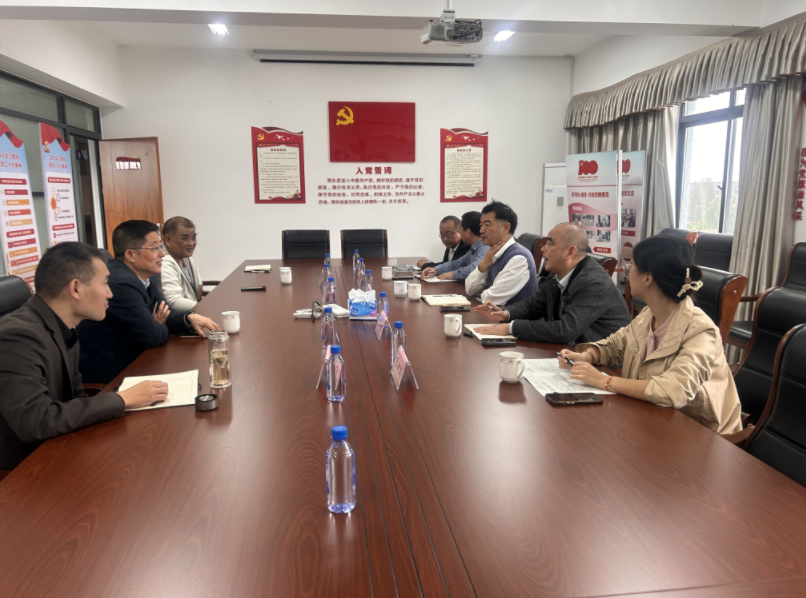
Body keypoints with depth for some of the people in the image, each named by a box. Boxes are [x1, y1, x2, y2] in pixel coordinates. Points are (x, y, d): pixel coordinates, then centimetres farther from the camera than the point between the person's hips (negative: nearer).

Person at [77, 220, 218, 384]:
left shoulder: (146, 276, 2)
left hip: (128, 361, 8)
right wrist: (161, 328, -2)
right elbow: (151, 335, -24)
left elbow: (162, 315, 10)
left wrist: (190, 317, -8)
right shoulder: (120, 283, -26)